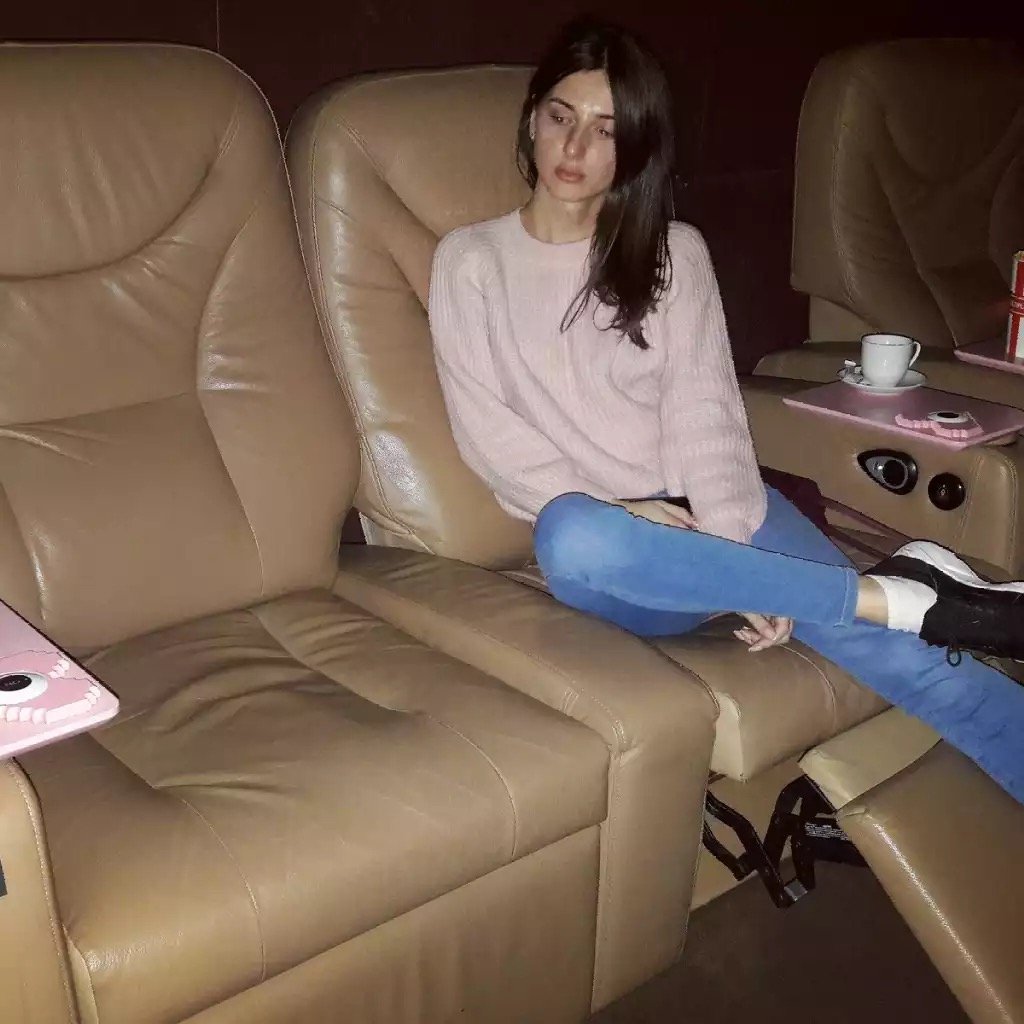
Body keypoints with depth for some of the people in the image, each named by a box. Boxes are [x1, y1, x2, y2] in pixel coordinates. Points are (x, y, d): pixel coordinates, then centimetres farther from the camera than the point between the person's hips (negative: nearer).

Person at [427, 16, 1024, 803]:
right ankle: (906, 595, -31)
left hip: (706, 518, 2)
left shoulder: (675, 253, 11)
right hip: (607, 539, -2)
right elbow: (487, 430, -1)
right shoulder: (471, 260, 7)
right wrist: (617, 510, -15)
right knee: (573, 539, -39)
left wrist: (733, 549, -18)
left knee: (886, 646, -24)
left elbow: (705, 413, -1)